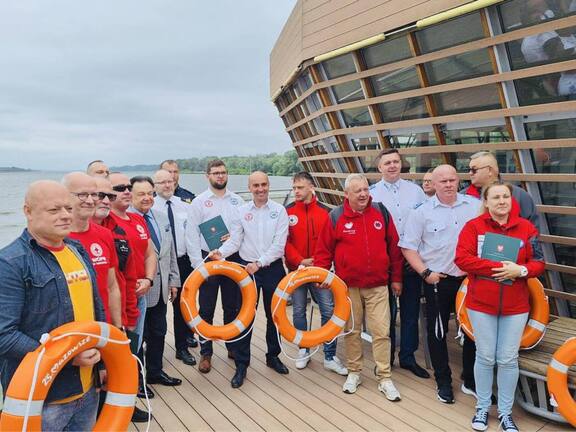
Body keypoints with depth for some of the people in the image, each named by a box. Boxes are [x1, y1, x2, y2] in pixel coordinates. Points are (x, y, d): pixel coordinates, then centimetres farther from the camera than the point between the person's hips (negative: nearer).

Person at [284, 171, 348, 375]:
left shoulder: (325, 211, -1)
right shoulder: (287, 212, -1)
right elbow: (284, 241, -5)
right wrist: (300, 261, -14)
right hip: (296, 270, 1)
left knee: (329, 311, -1)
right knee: (299, 311, 10)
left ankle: (330, 356, 11)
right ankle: (303, 350, 28)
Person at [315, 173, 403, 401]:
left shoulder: (381, 213, 0)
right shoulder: (336, 216, -4)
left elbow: (394, 247, 6)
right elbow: (324, 250, 2)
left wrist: (396, 277, 8)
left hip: (378, 286, 1)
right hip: (348, 286, 0)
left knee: (381, 331, 1)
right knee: (352, 331, 12)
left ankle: (385, 378, 14)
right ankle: (354, 372, 29)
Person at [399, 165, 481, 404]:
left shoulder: (476, 206, 0)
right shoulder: (422, 212, -4)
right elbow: (408, 247, -3)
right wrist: (426, 273, -10)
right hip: (437, 281, -2)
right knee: (437, 332, 7)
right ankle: (443, 381, 24)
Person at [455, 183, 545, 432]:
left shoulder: (526, 228, 1)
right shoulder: (474, 226, -6)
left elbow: (538, 263, 2)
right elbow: (462, 258, -16)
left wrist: (520, 270, -19)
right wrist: (497, 267, -22)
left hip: (515, 306, 2)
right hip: (481, 304, -2)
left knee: (508, 360, 8)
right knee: (485, 358, 9)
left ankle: (505, 412, 26)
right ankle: (482, 407, 27)